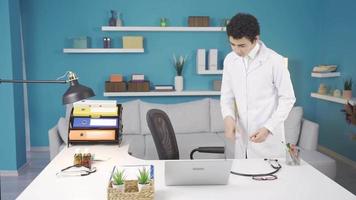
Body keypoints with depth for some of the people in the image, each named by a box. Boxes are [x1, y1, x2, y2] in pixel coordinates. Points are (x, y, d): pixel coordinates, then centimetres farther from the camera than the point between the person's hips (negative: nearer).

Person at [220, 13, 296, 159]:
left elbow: (287, 98, -7)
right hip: (242, 137, 4)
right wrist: (228, 117, -12)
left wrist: (268, 128, -16)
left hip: (269, 138, -4)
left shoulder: (275, 61, -12)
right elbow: (227, 96, 8)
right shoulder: (229, 60, 2)